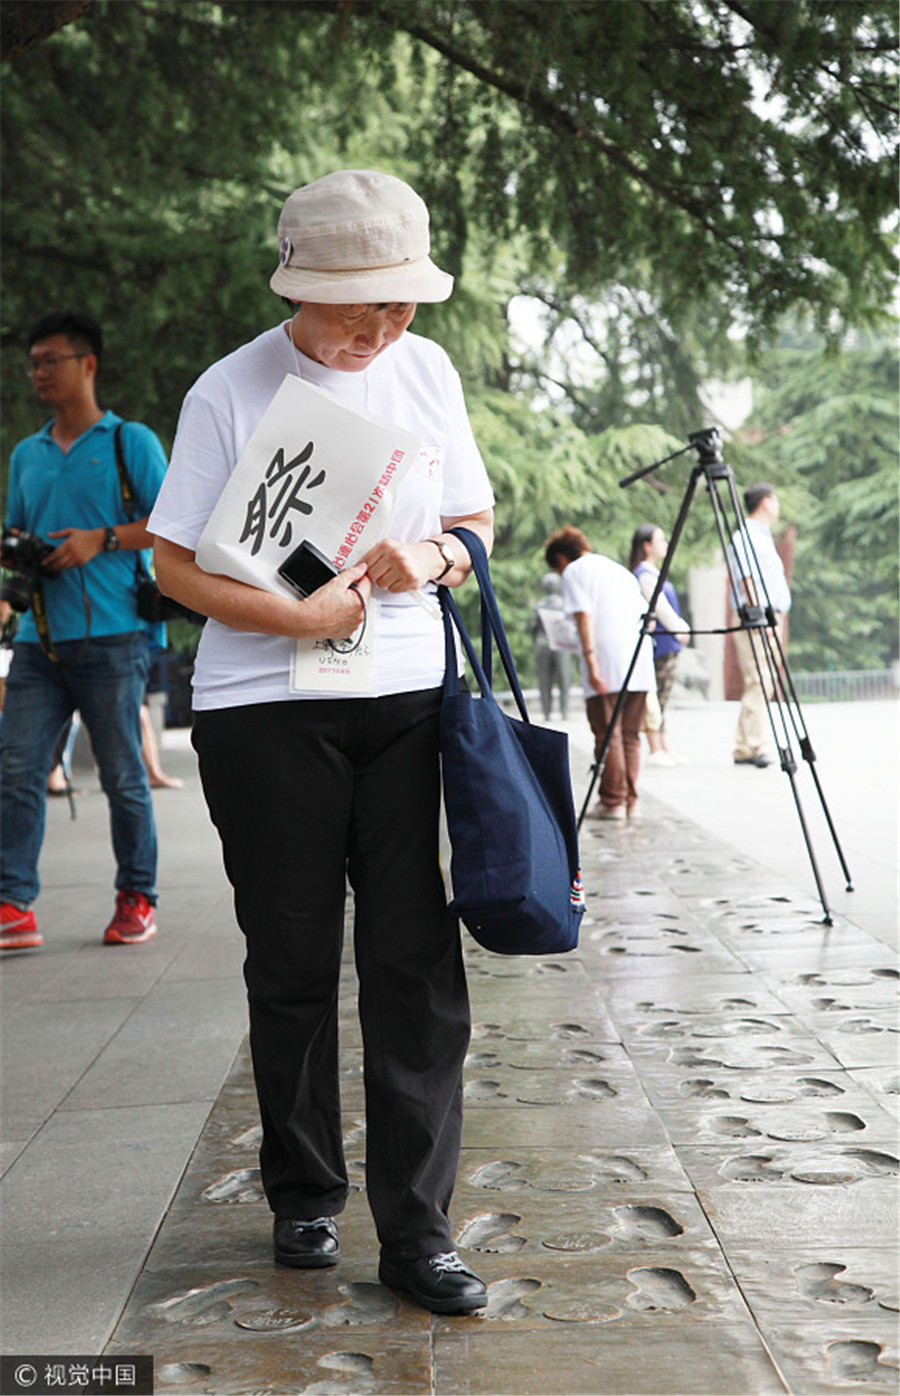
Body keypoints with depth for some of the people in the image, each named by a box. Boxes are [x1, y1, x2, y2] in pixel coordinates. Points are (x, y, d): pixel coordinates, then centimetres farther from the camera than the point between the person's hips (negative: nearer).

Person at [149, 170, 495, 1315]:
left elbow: (475, 525, 14)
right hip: (264, 708, -2)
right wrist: (298, 617, -18)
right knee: (293, 964, 7)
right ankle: (304, 1197, 26)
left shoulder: (426, 371, 6)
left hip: (406, 699, 3)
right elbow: (177, 566, -3)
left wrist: (429, 556, -9)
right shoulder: (230, 392, -5)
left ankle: (416, 1231, 6)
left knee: (416, 961, -2)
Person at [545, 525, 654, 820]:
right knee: (630, 735, 10)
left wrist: (591, 660, -15)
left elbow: (585, 616, -9)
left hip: (607, 663, -6)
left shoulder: (574, 571, 5)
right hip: (640, 662, 7)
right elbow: (647, 616, 21)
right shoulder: (619, 569, 26)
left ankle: (613, 802, -2)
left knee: (608, 735, -2)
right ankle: (631, 801, 9)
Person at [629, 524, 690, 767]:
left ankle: (663, 748, 14)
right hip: (657, 643, -10)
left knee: (661, 698, 11)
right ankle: (655, 750, -5)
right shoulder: (644, 573, -12)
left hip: (668, 644, 10)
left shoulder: (654, 572, 19)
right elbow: (658, 606, -15)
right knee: (654, 698, -7)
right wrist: (677, 630, -10)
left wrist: (681, 628, 6)